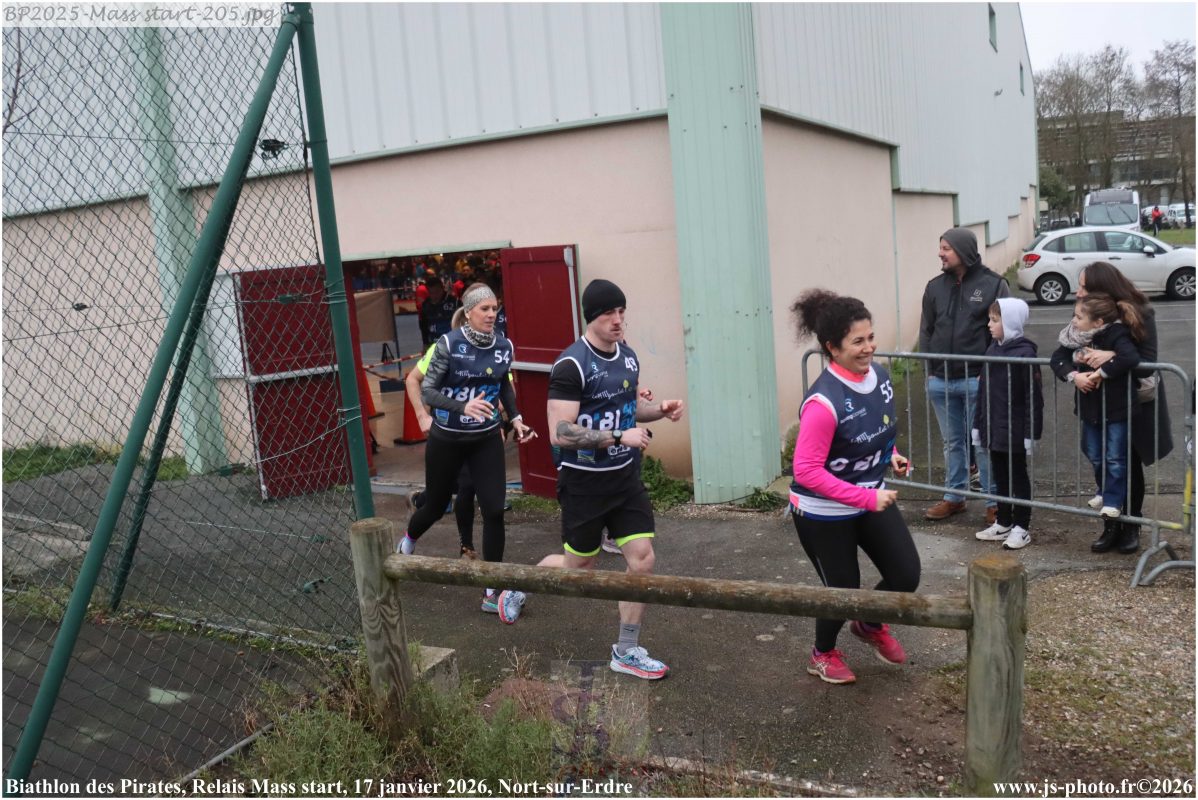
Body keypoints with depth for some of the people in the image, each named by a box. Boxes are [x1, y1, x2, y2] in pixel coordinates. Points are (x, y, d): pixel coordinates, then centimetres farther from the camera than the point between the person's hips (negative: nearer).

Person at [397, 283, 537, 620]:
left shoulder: (504, 346, -5)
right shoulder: (449, 344, -17)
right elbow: (427, 390, -20)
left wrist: (516, 419, 3)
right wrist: (463, 406, -36)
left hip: (486, 439, 3)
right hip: (447, 439, -2)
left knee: (494, 511, -8)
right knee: (436, 506, 15)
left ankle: (493, 593, 4)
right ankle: (408, 541, 52)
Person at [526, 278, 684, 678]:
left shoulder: (628, 355, 4)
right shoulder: (572, 365, -20)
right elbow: (559, 434, -25)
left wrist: (660, 409, 0)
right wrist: (620, 437, -28)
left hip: (626, 476, 6)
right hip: (585, 482, -6)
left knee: (643, 559, 1)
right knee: (579, 568, 9)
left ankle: (627, 652, 18)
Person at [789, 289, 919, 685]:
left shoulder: (879, 375, -7)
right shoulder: (824, 402, -31)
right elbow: (806, 471, -30)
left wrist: (890, 455, -3)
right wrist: (867, 498, -30)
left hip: (872, 496, 7)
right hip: (823, 512, -7)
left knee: (907, 575, 7)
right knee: (844, 590, 7)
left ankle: (870, 625, 41)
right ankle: (823, 654, 39)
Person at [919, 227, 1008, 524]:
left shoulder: (993, 284, -6)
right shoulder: (935, 286, 7)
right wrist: (929, 368, 7)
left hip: (977, 380, -4)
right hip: (940, 380, 4)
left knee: (984, 444, 3)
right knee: (953, 442, 16)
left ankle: (994, 502, 15)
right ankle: (953, 497, 28)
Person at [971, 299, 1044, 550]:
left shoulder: (1025, 353, -15)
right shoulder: (992, 350, 7)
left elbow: (1033, 397, -15)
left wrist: (1030, 432, -17)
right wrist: (978, 425, 12)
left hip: (1015, 430, -7)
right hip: (994, 428, 7)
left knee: (1018, 477, 6)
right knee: (1000, 477, 16)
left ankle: (1021, 528, 16)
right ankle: (1003, 523, 28)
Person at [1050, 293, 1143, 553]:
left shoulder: (1116, 336, -19)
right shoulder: (1077, 336, 0)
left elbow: (1130, 357, -37)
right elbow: (1057, 358, -3)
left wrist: (1101, 372, -27)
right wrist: (1074, 375, -21)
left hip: (1117, 411, -6)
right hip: (1090, 409, 7)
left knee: (1115, 462, -2)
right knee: (1096, 460, 15)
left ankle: (1111, 521, 1)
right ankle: (1110, 499, 36)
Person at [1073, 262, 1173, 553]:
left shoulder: (1139, 314, -15)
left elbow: (1148, 362, -22)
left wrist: (1112, 355, -36)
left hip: (1136, 402, -3)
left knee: (1130, 465, 6)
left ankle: (1132, 528, 23)